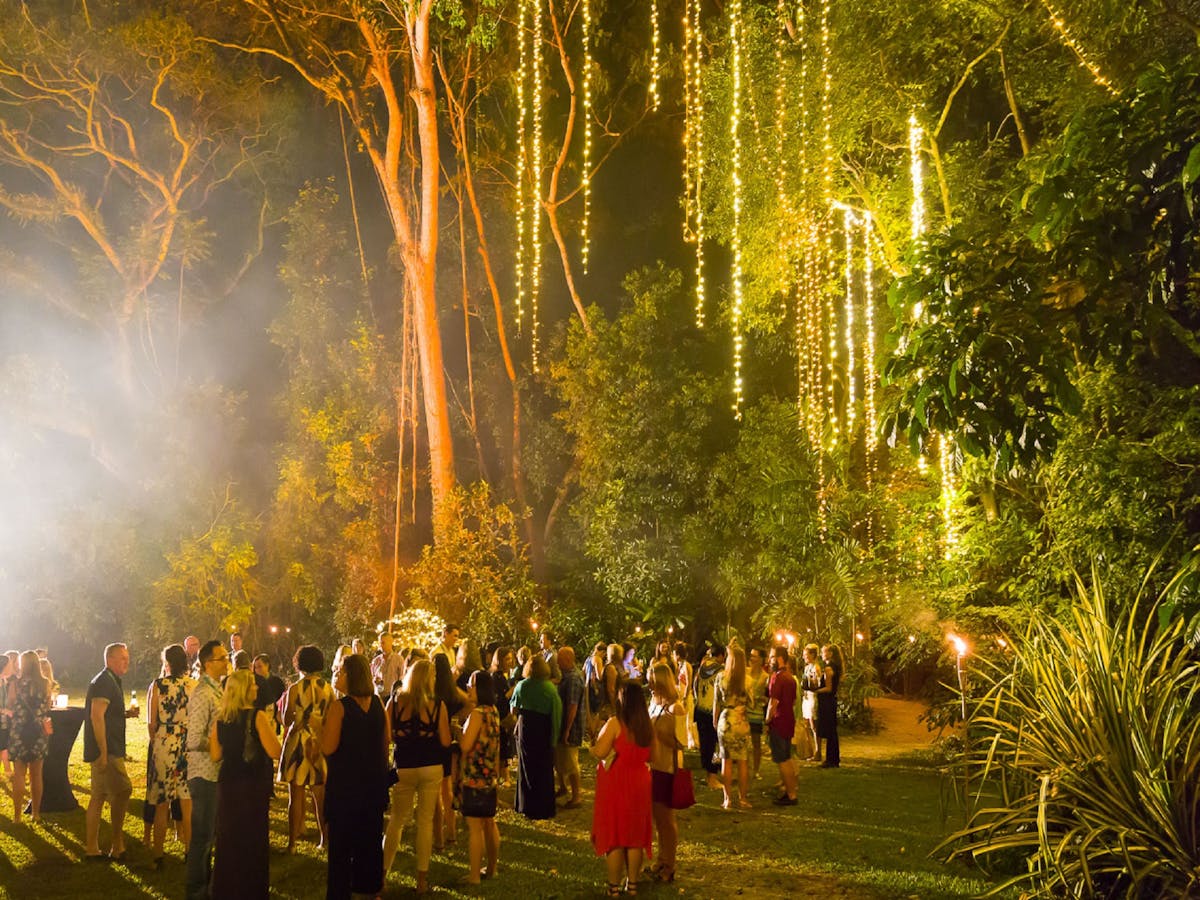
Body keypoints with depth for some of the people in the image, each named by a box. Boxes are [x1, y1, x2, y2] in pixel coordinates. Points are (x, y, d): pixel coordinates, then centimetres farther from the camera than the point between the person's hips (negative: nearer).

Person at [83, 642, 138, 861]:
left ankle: (91, 849, 16)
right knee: (122, 790, -11)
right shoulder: (104, 682, -13)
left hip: (106, 750, 11)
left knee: (99, 797, 12)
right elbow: (97, 716, -21)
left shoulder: (110, 681, 19)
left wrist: (126, 714, 10)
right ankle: (117, 847, -6)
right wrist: (103, 752, -24)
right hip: (105, 750, -11)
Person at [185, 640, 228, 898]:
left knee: (209, 832, 19)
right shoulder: (203, 694, -19)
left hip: (215, 772, 9)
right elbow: (194, 741, -23)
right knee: (202, 835, 0)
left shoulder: (215, 689, 11)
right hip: (205, 773, -9)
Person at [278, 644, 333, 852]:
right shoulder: (328, 688, 0)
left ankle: (292, 842, 7)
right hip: (322, 743, 3)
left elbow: (287, 720, -7)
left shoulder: (295, 688, -9)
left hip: (299, 742, -3)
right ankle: (324, 839, 17)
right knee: (321, 795, 13)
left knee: (296, 795, 4)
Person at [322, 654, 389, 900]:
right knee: (371, 836, 17)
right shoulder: (377, 703, 0)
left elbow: (328, 747, -21)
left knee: (341, 842, 5)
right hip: (374, 781, 6)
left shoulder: (339, 707, -17)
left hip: (345, 783, -5)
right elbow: (387, 739, 8)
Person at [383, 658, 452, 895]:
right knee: (425, 820, 7)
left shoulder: (395, 702, -4)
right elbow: (445, 742, -7)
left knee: (396, 819, 15)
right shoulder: (437, 705, -8)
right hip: (431, 767, -1)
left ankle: (382, 872, 15)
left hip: (403, 767, 1)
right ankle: (422, 878, 11)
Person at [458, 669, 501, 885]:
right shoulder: (493, 712, 9)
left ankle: (473, 875, 0)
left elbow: (466, 745, -17)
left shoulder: (477, 713, -18)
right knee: (489, 823, 17)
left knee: (474, 826, -4)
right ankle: (491, 868, 27)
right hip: (490, 776, 9)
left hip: (475, 777, -9)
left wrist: (456, 729, -6)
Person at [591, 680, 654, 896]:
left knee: (613, 832, 5)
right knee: (635, 832, 14)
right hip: (639, 783, 4)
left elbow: (600, 752, -20)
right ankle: (632, 883, 20)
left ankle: (614, 886, 10)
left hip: (615, 784, -4)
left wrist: (593, 746, 1)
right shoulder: (648, 726, -1)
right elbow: (652, 757, 5)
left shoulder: (615, 723, -16)